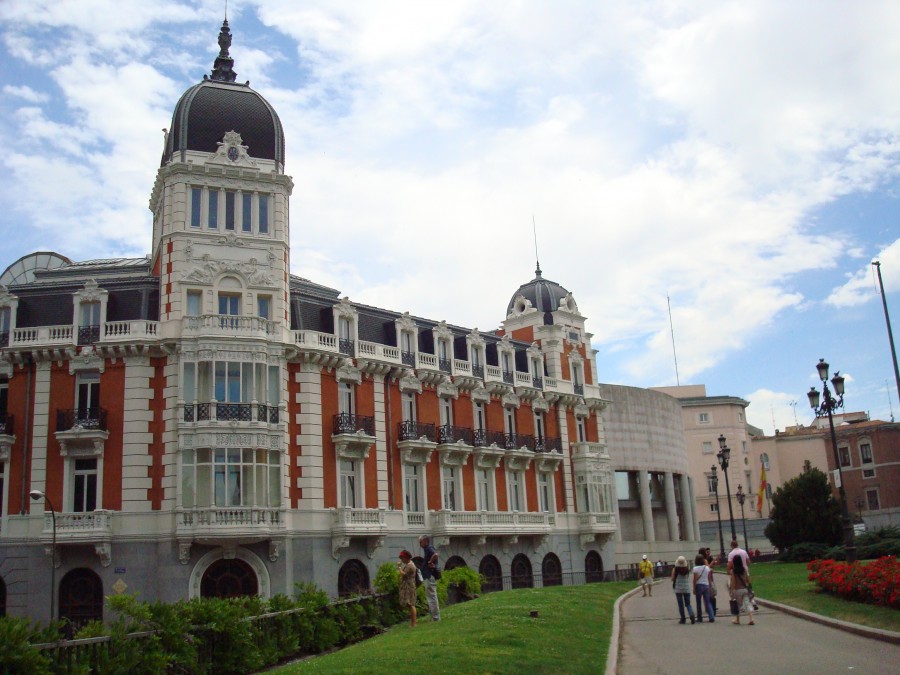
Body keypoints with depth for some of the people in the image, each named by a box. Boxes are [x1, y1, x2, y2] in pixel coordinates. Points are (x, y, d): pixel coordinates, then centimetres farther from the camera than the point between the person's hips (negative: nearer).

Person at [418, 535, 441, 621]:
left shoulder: (429, 548, -15)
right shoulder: (427, 549, 15)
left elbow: (435, 554, -34)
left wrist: (430, 562, -21)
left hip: (430, 577, -11)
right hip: (428, 576, 11)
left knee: (431, 597, -7)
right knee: (431, 596, 15)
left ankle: (436, 617, -3)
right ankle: (436, 617, 21)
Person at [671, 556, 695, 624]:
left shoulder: (675, 570, -9)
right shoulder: (687, 569, -2)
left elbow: (673, 579, -3)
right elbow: (689, 578, 9)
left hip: (678, 589, -2)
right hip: (687, 588, 2)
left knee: (680, 604, 7)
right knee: (688, 604, 8)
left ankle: (682, 619, 9)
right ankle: (691, 615, -18)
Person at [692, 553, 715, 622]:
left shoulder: (696, 568, -9)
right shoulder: (707, 568, 4)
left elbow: (695, 579, -11)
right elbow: (709, 578, 5)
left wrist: (694, 588, -6)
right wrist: (709, 587, 12)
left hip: (699, 585, -3)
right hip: (706, 585, 4)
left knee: (699, 603, 6)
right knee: (708, 602, 7)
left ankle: (700, 618, 9)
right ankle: (712, 617, -5)